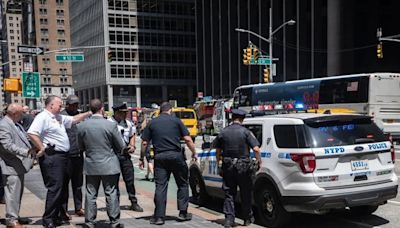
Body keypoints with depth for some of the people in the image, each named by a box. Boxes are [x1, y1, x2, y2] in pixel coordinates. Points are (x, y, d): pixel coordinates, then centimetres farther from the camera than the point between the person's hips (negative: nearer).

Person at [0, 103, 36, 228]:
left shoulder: (16, 124, 14)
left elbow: (24, 139, 25)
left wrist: (32, 150, 16)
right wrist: (26, 152, -30)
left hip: (19, 165, 10)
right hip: (11, 166, -10)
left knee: (18, 193, 16)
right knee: (13, 193, -5)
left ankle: (15, 216, 26)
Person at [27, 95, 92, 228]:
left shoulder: (59, 118, 17)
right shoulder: (43, 117, -12)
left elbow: (74, 119, 27)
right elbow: (32, 133, -23)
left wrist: (89, 113, 20)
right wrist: (42, 149, -17)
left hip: (62, 156, 10)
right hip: (52, 157, -10)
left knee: (62, 187, 15)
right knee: (55, 188, -8)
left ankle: (57, 215, 27)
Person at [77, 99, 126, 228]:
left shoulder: (82, 126, -4)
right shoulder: (111, 125, -13)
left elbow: (81, 147, 7)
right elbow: (121, 147, -4)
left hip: (90, 166, 3)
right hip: (109, 165, -3)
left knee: (90, 195, 11)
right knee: (111, 194, 6)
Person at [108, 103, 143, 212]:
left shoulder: (128, 124, 10)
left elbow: (132, 135, 24)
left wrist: (132, 146, 7)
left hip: (125, 154, 5)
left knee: (130, 179, 8)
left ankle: (134, 203, 19)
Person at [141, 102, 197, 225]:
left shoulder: (152, 123, 7)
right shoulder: (176, 121, 2)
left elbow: (144, 143, 5)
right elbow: (187, 139, -3)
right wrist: (194, 153, 8)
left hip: (160, 157, 2)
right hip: (176, 155, -1)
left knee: (160, 186, 4)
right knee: (183, 184, 13)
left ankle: (159, 216, 3)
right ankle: (183, 213, 15)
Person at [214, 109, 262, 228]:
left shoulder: (223, 132, 3)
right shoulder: (245, 132, -7)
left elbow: (218, 151, 8)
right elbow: (256, 149, -13)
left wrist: (219, 164, 19)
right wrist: (259, 162, -1)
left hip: (228, 166, 2)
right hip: (243, 166, -2)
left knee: (229, 194, 10)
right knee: (246, 194, 11)